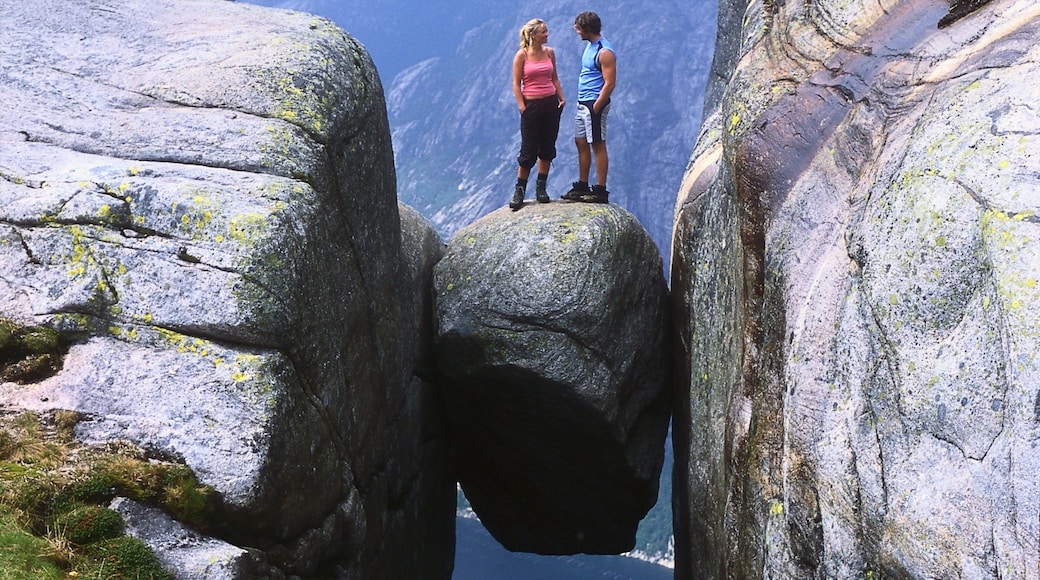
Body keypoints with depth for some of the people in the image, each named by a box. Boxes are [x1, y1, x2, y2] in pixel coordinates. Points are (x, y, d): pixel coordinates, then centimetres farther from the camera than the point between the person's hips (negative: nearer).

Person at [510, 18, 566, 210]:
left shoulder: (549, 52, 7)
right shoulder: (522, 55, -7)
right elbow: (516, 83, -7)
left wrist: (562, 98, 3)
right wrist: (522, 108, -12)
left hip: (551, 104, 5)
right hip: (531, 105, -5)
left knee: (547, 147, 7)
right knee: (529, 150, -1)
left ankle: (541, 187, 17)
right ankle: (519, 191, 9)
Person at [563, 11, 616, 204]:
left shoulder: (604, 52, -17)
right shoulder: (590, 46, 14)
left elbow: (610, 83, -20)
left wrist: (595, 108, -21)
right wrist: (584, 104, 16)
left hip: (595, 103, -10)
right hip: (583, 102, 10)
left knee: (598, 145, -5)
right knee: (581, 143, 13)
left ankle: (600, 191, -1)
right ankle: (582, 187, 21)